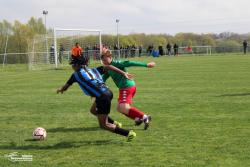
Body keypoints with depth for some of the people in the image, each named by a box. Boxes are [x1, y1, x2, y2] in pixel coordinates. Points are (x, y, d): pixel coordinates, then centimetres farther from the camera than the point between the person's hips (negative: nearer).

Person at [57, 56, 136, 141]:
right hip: (108, 92, 8)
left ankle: (129, 133, 1)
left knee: (103, 125, 4)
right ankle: (115, 124, 30)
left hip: (102, 97, -8)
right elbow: (108, 67, 14)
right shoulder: (93, 70, 20)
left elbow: (65, 87, 14)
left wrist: (61, 89, 37)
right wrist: (123, 73, 12)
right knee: (93, 110, 31)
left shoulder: (76, 75, 5)